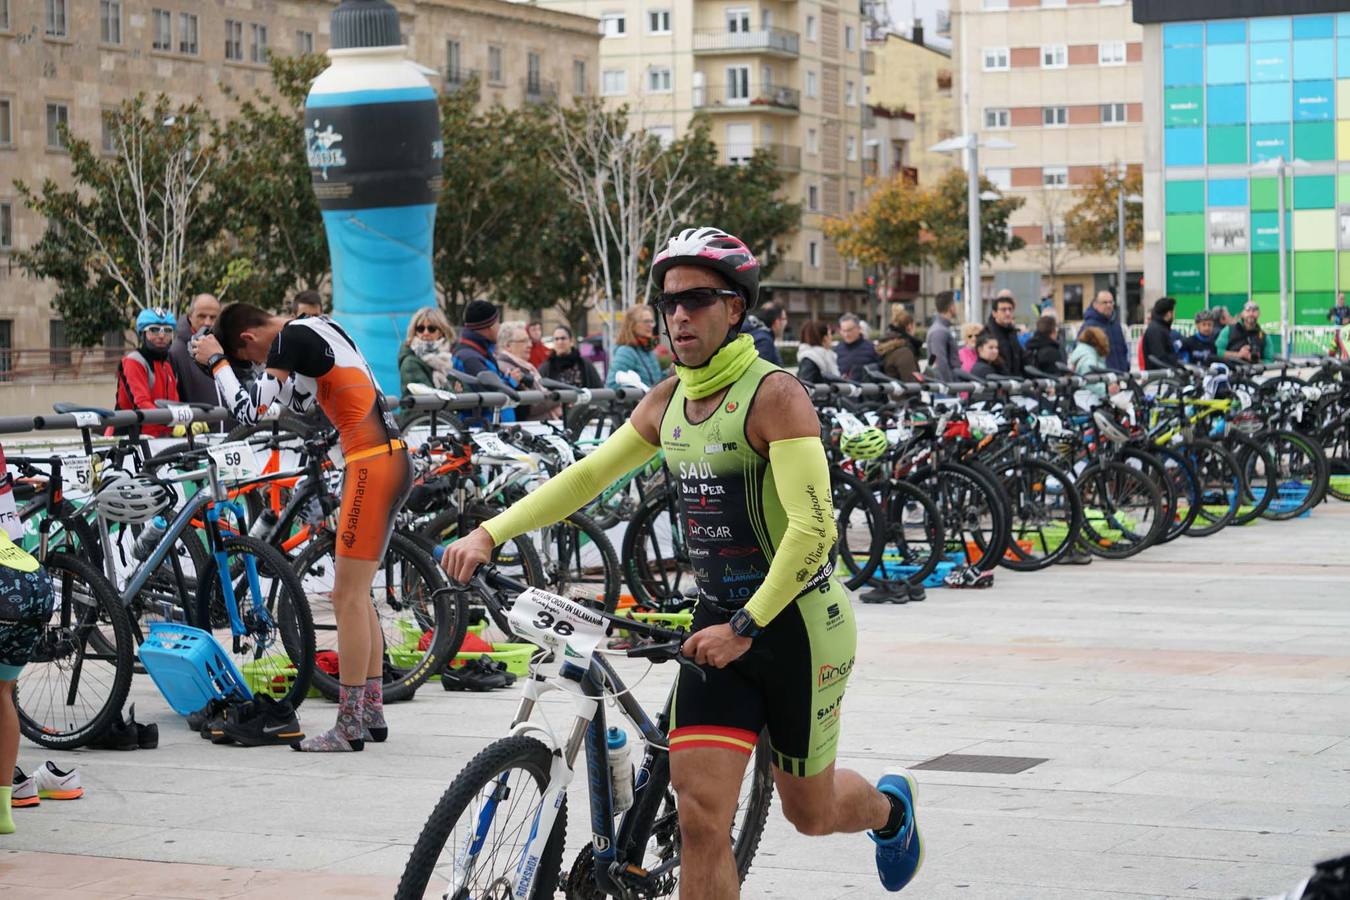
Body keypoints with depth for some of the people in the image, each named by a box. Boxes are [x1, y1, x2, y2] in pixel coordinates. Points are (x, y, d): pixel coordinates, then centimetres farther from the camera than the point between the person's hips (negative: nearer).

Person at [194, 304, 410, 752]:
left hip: (372, 465, -10)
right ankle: (372, 712, 20)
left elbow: (249, 409, -14)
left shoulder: (291, 338, -11)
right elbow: (300, 402, 27)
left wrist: (216, 361, -1)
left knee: (348, 597, -7)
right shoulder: (319, 327, 18)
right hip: (392, 459, 10)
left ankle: (349, 728, -5)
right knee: (356, 596, 15)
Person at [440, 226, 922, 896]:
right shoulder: (668, 401, 5)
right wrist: (489, 534, 2)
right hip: (719, 620, 5)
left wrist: (746, 627, -28)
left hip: (797, 621, -5)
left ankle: (889, 807, 49)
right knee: (700, 816, -7)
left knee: (808, 810, 13)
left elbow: (813, 529, -24)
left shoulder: (773, 395, -16)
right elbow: (588, 474, 12)